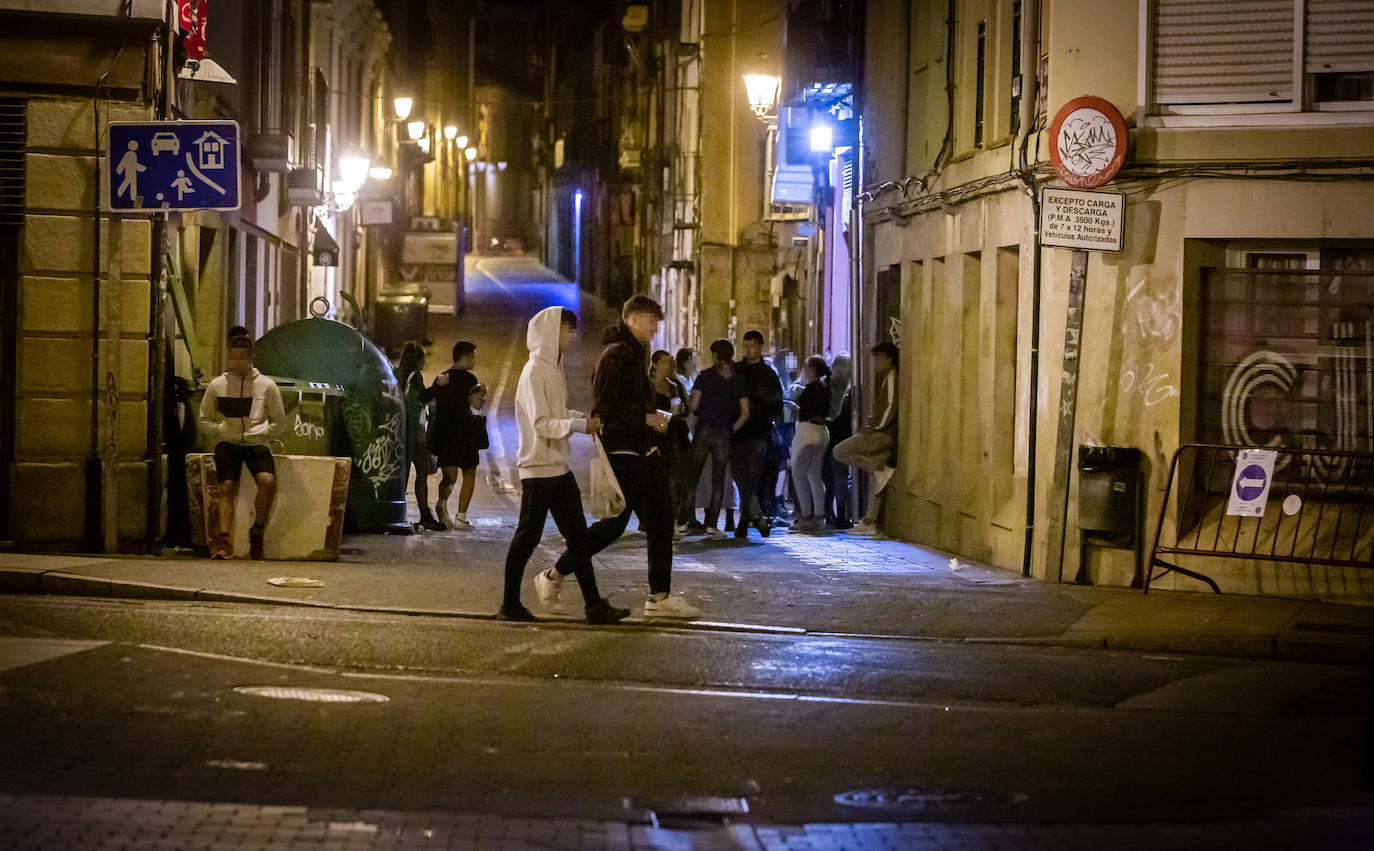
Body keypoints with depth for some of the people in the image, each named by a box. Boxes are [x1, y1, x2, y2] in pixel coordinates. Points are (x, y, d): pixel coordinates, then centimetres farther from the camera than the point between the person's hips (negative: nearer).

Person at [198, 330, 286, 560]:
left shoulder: (266, 385, 7)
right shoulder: (217, 385, 8)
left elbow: (279, 423, 12)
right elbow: (204, 421, 14)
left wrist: (259, 433, -3)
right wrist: (223, 430, -5)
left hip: (256, 443, 0)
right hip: (227, 444, 1)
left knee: (267, 481, -28)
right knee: (227, 486, -23)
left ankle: (257, 532, -12)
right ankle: (224, 540, -29)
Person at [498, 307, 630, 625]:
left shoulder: (553, 368, 15)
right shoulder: (534, 372, -14)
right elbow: (541, 424, -19)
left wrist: (585, 418, 6)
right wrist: (579, 425, -24)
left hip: (559, 467, 9)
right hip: (538, 468, -9)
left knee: (577, 535, 5)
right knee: (527, 537, -1)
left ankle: (594, 604, 5)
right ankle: (509, 605, 9)